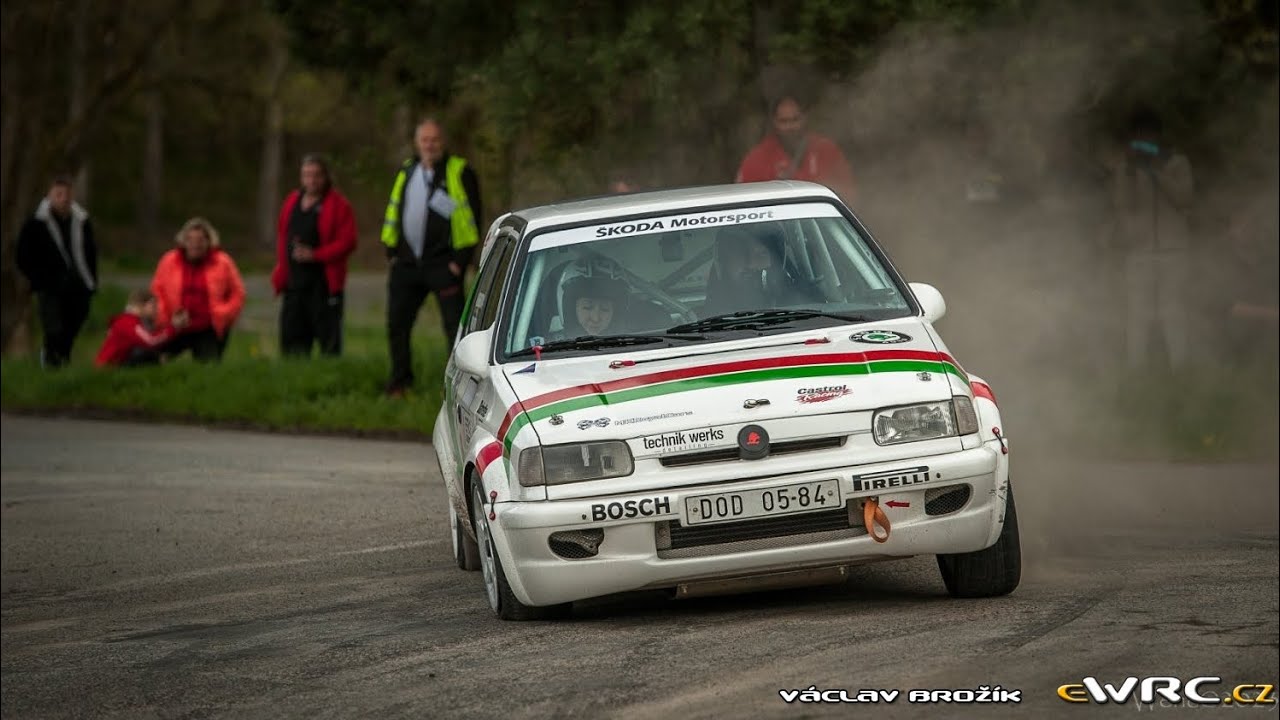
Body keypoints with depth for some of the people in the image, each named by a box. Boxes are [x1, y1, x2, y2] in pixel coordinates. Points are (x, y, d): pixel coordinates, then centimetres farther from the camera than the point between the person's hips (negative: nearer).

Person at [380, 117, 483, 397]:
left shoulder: (459, 172, -4)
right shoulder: (405, 172, 14)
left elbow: (472, 216, -7)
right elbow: (392, 214, 19)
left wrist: (460, 260, -11)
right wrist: (391, 253, 10)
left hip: (443, 266, -6)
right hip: (406, 265, 6)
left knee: (455, 326, -6)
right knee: (397, 325, 8)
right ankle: (400, 383, 20)